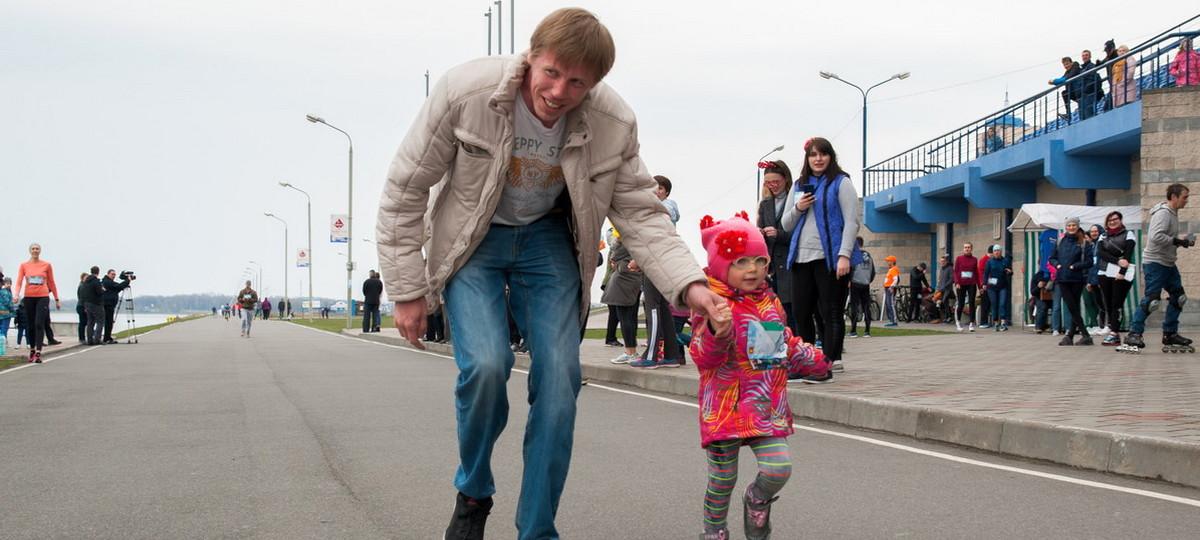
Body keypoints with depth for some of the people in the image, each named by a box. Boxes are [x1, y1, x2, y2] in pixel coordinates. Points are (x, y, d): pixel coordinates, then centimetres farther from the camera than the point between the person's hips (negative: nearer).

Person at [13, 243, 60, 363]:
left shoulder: (47, 265, 4)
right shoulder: (23, 265, 5)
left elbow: (51, 283, 9)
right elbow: (19, 282, -2)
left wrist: (57, 299, 9)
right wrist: (17, 294, -21)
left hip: (43, 297, -2)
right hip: (28, 298, 2)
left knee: (39, 324, -13)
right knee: (31, 325, 9)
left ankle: (38, 353, -18)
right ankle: (32, 350, 24)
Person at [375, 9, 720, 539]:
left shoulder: (614, 124, -21)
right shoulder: (465, 91, -27)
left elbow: (641, 212, -11)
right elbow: (405, 190, -16)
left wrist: (688, 283, -28)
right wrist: (407, 289, -13)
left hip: (548, 239, 2)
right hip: (473, 240, -2)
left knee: (559, 380, -10)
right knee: (486, 364, -23)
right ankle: (472, 492, 6)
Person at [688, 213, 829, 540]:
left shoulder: (771, 304, 9)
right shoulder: (715, 306, -14)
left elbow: (787, 346, 26)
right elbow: (703, 357, -23)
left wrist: (815, 362, 29)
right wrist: (717, 332, -42)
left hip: (769, 409, 5)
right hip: (727, 409, -5)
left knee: (779, 467, -8)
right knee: (723, 478, 4)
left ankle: (757, 501, 25)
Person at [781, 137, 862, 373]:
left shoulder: (841, 183, 1)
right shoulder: (798, 186, 18)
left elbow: (852, 221, -6)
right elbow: (786, 224, 20)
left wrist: (844, 255, -15)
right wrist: (797, 209, -1)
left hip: (829, 257, -5)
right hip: (801, 258, 6)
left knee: (831, 312, -3)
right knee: (801, 312, 5)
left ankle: (831, 360, -2)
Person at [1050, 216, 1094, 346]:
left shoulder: (1084, 243, 0)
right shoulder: (1061, 241, 11)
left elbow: (1089, 262, -5)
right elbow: (1052, 258, 17)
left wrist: (1074, 266, -14)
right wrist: (1057, 265, -3)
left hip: (1077, 279, -3)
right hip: (1063, 279, 3)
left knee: (1074, 307, 2)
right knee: (1072, 307, -2)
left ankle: (1070, 335, 6)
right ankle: (1085, 335, 0)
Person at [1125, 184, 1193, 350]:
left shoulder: (1173, 213, 15)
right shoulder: (1163, 213, -16)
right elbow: (1156, 237, -28)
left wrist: (1182, 239, 4)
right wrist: (1177, 240, -21)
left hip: (1168, 263, 10)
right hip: (1155, 263, -10)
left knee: (1178, 297, 11)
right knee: (1151, 299, -12)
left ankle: (1170, 334, 20)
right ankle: (1134, 334, -6)